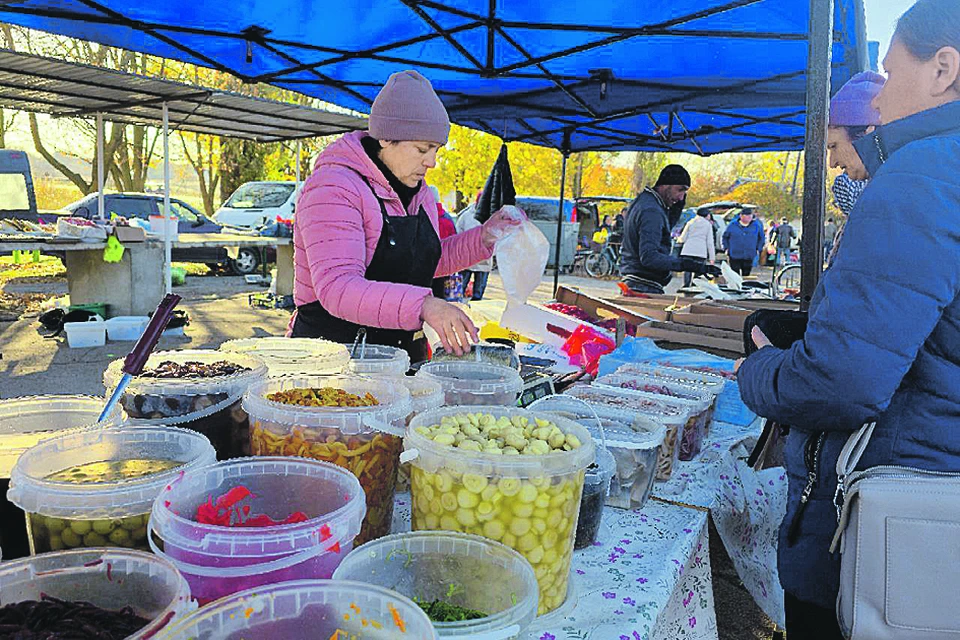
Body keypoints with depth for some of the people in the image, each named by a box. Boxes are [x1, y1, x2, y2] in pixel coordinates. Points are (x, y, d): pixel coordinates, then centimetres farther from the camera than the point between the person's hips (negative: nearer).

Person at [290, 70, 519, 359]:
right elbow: (336, 288, -26)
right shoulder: (332, 189, -14)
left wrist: (485, 236, 14)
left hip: (402, 352, 7)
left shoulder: (420, 194, 12)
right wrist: (422, 305, -38)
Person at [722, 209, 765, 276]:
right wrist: (726, 248, 2)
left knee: (746, 275, 7)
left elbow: (761, 238, 15)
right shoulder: (732, 225, -2)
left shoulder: (757, 225, 2)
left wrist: (758, 249, 6)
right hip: (735, 256, -1)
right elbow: (725, 237, 11)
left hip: (749, 256, 2)